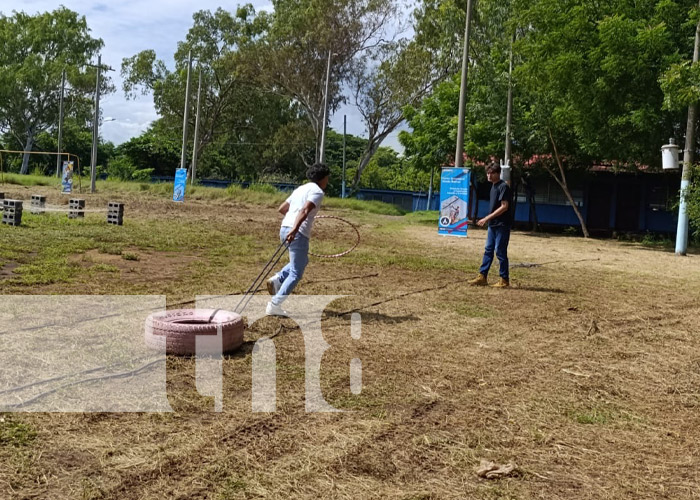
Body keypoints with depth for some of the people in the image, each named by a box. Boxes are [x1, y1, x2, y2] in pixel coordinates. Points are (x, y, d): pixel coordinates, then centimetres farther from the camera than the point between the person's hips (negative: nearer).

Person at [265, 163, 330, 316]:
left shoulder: (301, 189, 21)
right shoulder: (317, 192, -4)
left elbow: (282, 209, 24)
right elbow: (305, 210, -21)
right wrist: (294, 229, -31)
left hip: (284, 228, 8)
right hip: (298, 233, -8)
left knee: (302, 261, 29)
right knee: (296, 273, 0)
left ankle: (277, 279, 10)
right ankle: (274, 305, -6)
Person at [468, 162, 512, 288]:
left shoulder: (503, 187, -14)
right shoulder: (493, 186, 13)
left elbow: (504, 206, -20)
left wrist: (487, 218, -21)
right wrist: (488, 220, 15)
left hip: (502, 225, -9)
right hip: (493, 225, 9)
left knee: (500, 252, -3)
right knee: (488, 250, 10)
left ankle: (504, 280, 6)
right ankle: (482, 277, 15)